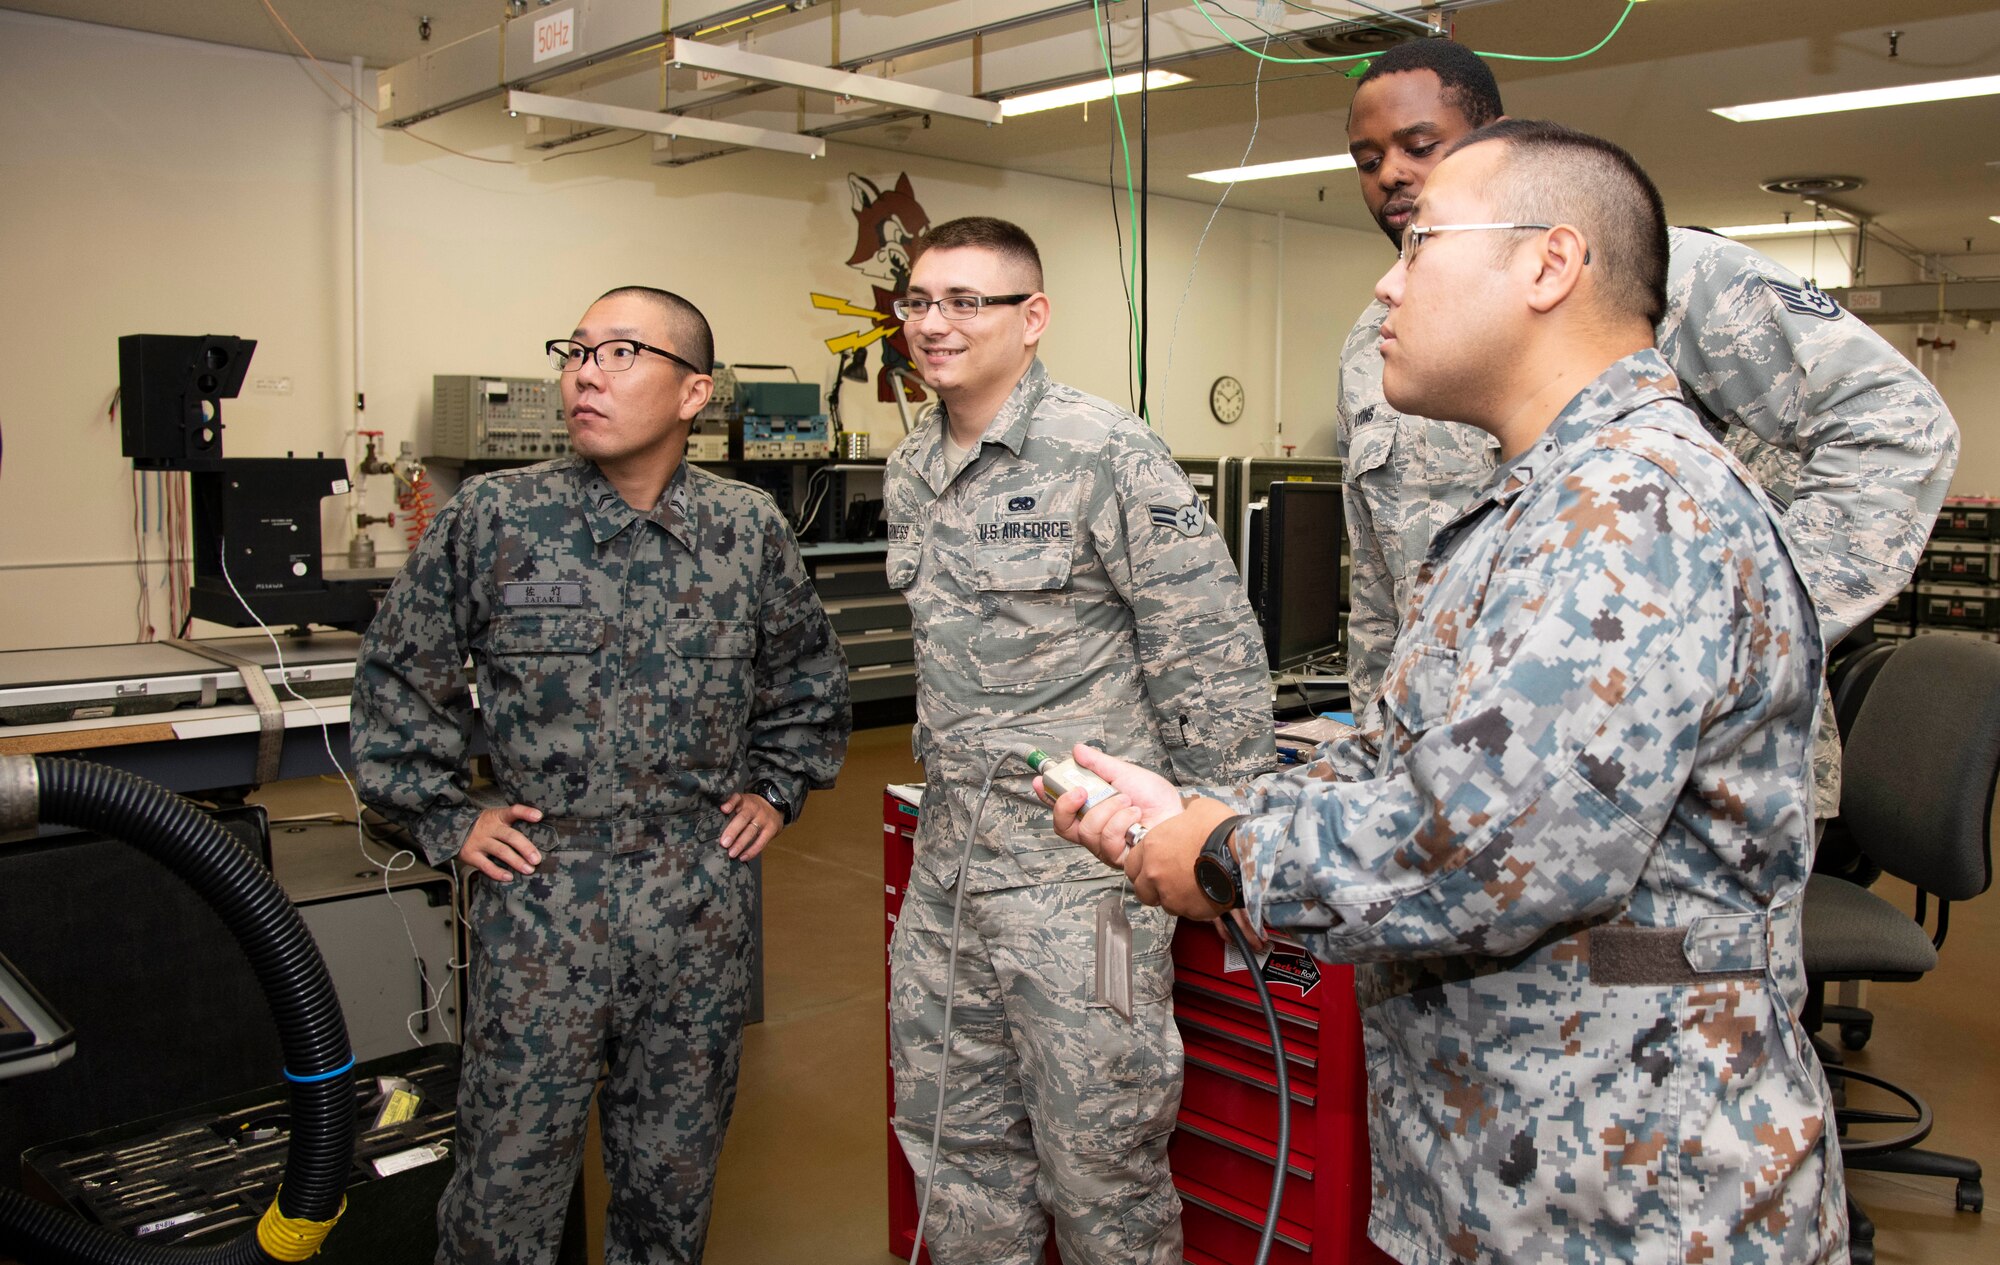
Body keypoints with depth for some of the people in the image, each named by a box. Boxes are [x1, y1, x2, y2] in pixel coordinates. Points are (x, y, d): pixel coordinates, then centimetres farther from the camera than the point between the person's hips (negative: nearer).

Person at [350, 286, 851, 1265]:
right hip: (539, 898, -2)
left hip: (704, 905, 2)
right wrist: (444, 819, 2)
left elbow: (808, 677, 18)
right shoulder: (490, 519, -5)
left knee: (674, 1176, 16)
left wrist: (776, 788, 10)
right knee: (510, 1177, 7)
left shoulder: (750, 530, 2)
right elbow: (399, 678, 6)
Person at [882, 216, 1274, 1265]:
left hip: (1082, 857, -7)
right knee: (953, 1146, 18)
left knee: (1099, 1160, 5)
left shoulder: (1107, 457, -13)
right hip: (947, 856, 7)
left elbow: (1213, 657, -13)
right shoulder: (909, 474, 11)